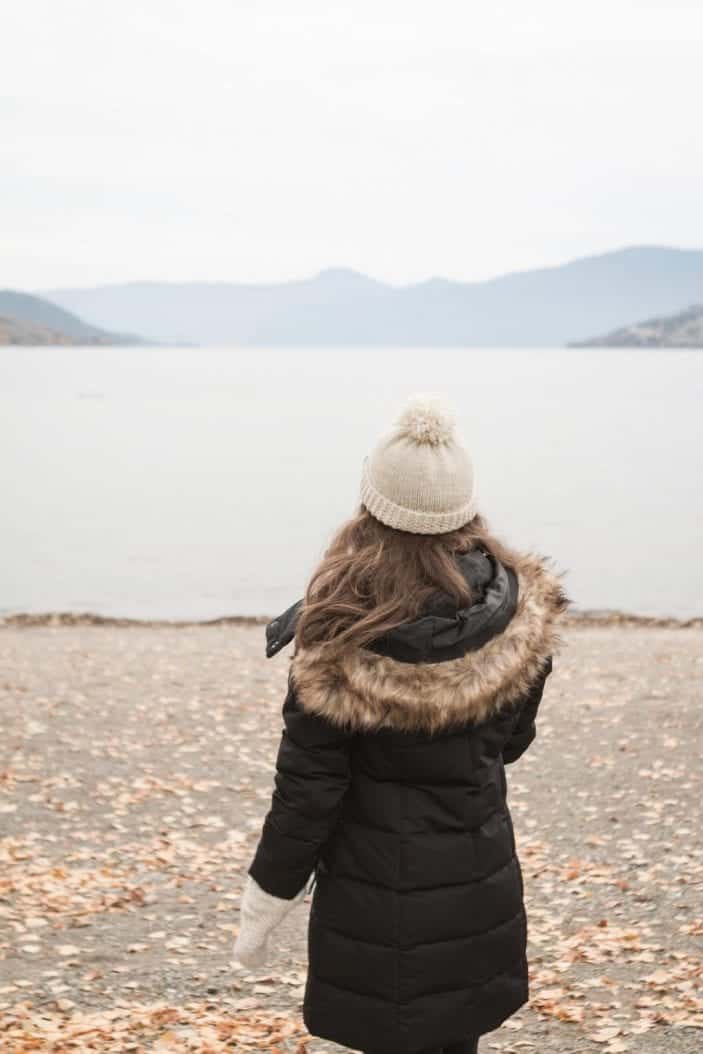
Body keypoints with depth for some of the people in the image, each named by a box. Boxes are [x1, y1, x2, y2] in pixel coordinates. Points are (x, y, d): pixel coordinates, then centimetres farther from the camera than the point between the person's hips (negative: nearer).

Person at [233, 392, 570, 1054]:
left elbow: (307, 789, -15)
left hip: (377, 897, -4)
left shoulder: (342, 639, -21)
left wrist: (264, 903, -2)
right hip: (481, 890, 4)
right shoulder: (522, 615, -9)